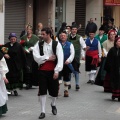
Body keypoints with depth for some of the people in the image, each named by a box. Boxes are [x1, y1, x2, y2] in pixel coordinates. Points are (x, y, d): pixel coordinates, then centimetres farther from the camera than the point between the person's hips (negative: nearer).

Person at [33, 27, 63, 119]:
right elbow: (36, 57, -7)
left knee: (54, 90, 8)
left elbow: (60, 58, -11)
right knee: (42, 91, -1)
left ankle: (53, 105, 40)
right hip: (42, 71, 1)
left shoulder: (56, 44, -5)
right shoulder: (39, 45, 1)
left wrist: (57, 71, -17)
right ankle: (43, 111, 7)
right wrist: (48, 58, -12)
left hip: (53, 71, -1)